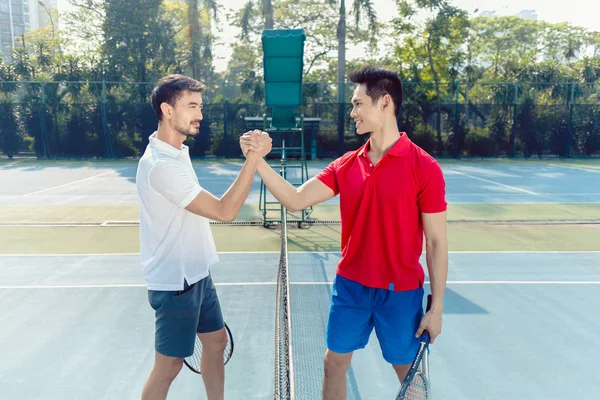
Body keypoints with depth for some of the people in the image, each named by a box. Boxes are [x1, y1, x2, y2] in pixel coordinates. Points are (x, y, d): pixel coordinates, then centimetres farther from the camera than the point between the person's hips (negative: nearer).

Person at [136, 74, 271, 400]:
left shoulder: (175, 151, 6)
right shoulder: (162, 165, -26)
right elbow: (225, 211, -27)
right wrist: (253, 158, -27)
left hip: (196, 274, 10)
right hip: (176, 282, -9)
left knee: (216, 341, 19)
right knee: (169, 365, 5)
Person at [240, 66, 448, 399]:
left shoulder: (424, 167, -13)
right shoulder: (346, 165, 0)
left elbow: (437, 242, -10)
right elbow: (296, 200, -4)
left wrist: (436, 307, -9)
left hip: (401, 291, -4)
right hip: (350, 286, 4)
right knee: (334, 363, 17)